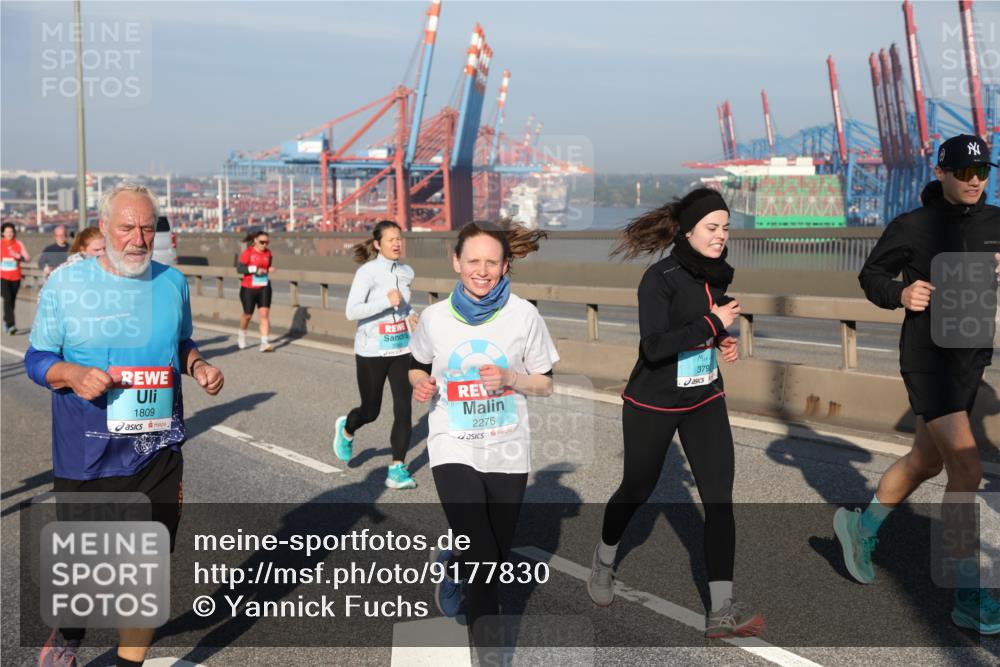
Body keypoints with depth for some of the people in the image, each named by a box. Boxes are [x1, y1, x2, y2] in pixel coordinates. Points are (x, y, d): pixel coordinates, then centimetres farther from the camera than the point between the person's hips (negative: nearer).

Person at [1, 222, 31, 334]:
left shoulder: (19, 244, 0)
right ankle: (10, 325, -21)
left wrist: (18, 256, -22)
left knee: (12, 301, 10)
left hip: (15, 277, 2)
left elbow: (28, 258, -5)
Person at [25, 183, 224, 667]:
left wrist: (197, 366, -3)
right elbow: (36, 358, 0)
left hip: (158, 458, 2)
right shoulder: (66, 282, -5)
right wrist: (73, 374, -21)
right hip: (85, 460, -2)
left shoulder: (173, 283, 4)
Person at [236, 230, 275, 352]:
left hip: (264, 288, 3)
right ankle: (242, 337, 40)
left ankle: (264, 343, -12)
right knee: (248, 314, 11)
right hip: (249, 288, -3)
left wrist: (269, 269, -3)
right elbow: (239, 268, -16)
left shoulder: (268, 253, 3)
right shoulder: (248, 252, -11)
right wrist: (255, 270, -23)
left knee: (265, 314, -10)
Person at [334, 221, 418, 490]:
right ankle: (346, 429, 43)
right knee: (371, 411, 8)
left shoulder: (406, 272, 5)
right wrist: (387, 301, -29)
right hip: (372, 351, -4)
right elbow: (352, 311, -23)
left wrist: (411, 314, 6)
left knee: (404, 408, -5)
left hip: (402, 349, 4)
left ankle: (397, 468, 2)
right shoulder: (367, 272, -13)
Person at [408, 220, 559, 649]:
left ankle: (453, 566, 49)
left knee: (495, 560, 15)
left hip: (508, 452, 2)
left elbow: (545, 384, 1)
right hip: (454, 450, -1)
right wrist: (421, 385, -10)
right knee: (483, 561, -15)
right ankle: (485, 645, 5)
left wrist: (510, 378, -19)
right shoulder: (434, 317, -5)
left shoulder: (524, 316, -7)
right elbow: (418, 367, 13)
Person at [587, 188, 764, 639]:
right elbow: (653, 346, -30)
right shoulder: (660, 278, -20)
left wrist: (721, 342, 1)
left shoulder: (716, 274, 1)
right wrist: (713, 324, -27)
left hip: (705, 402, 5)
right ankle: (604, 560, 43)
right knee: (637, 490, 13)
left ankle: (721, 610, -2)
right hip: (652, 405, -5)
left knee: (719, 496, -6)